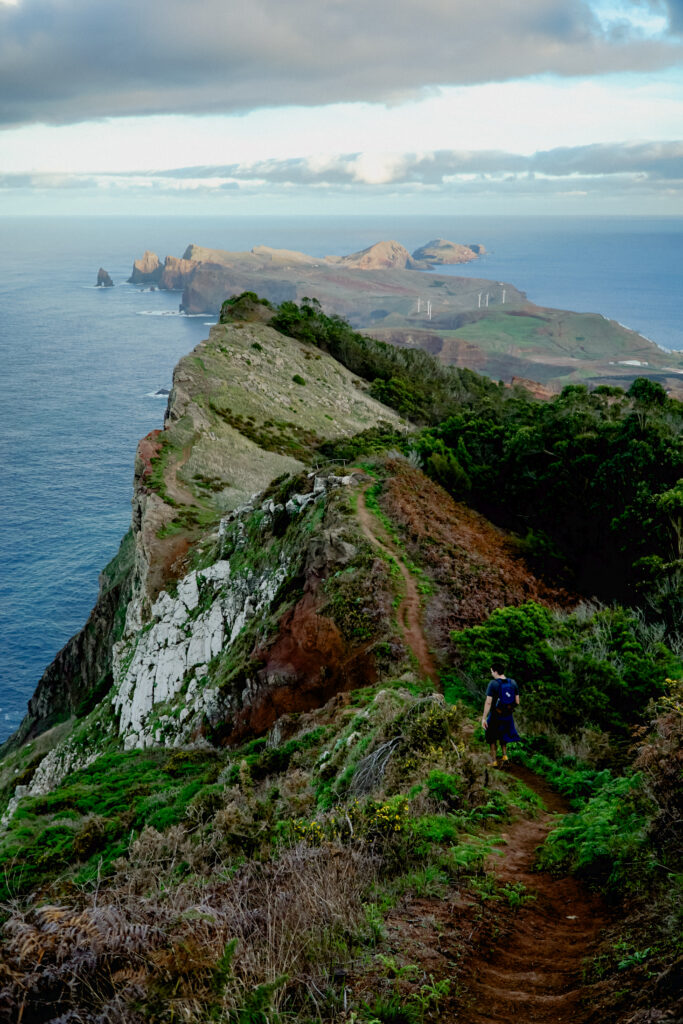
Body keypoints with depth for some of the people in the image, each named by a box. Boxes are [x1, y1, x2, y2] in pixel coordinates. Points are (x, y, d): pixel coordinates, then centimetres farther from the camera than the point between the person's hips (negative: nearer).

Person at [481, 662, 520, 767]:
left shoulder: (493, 683, -18)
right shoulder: (513, 683, -3)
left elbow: (488, 702, -20)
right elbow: (517, 702, 1)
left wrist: (484, 718, -16)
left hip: (495, 715, -4)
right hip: (508, 715, 4)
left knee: (492, 738, 14)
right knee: (503, 736, 27)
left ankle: (494, 761, 17)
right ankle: (505, 756, 14)